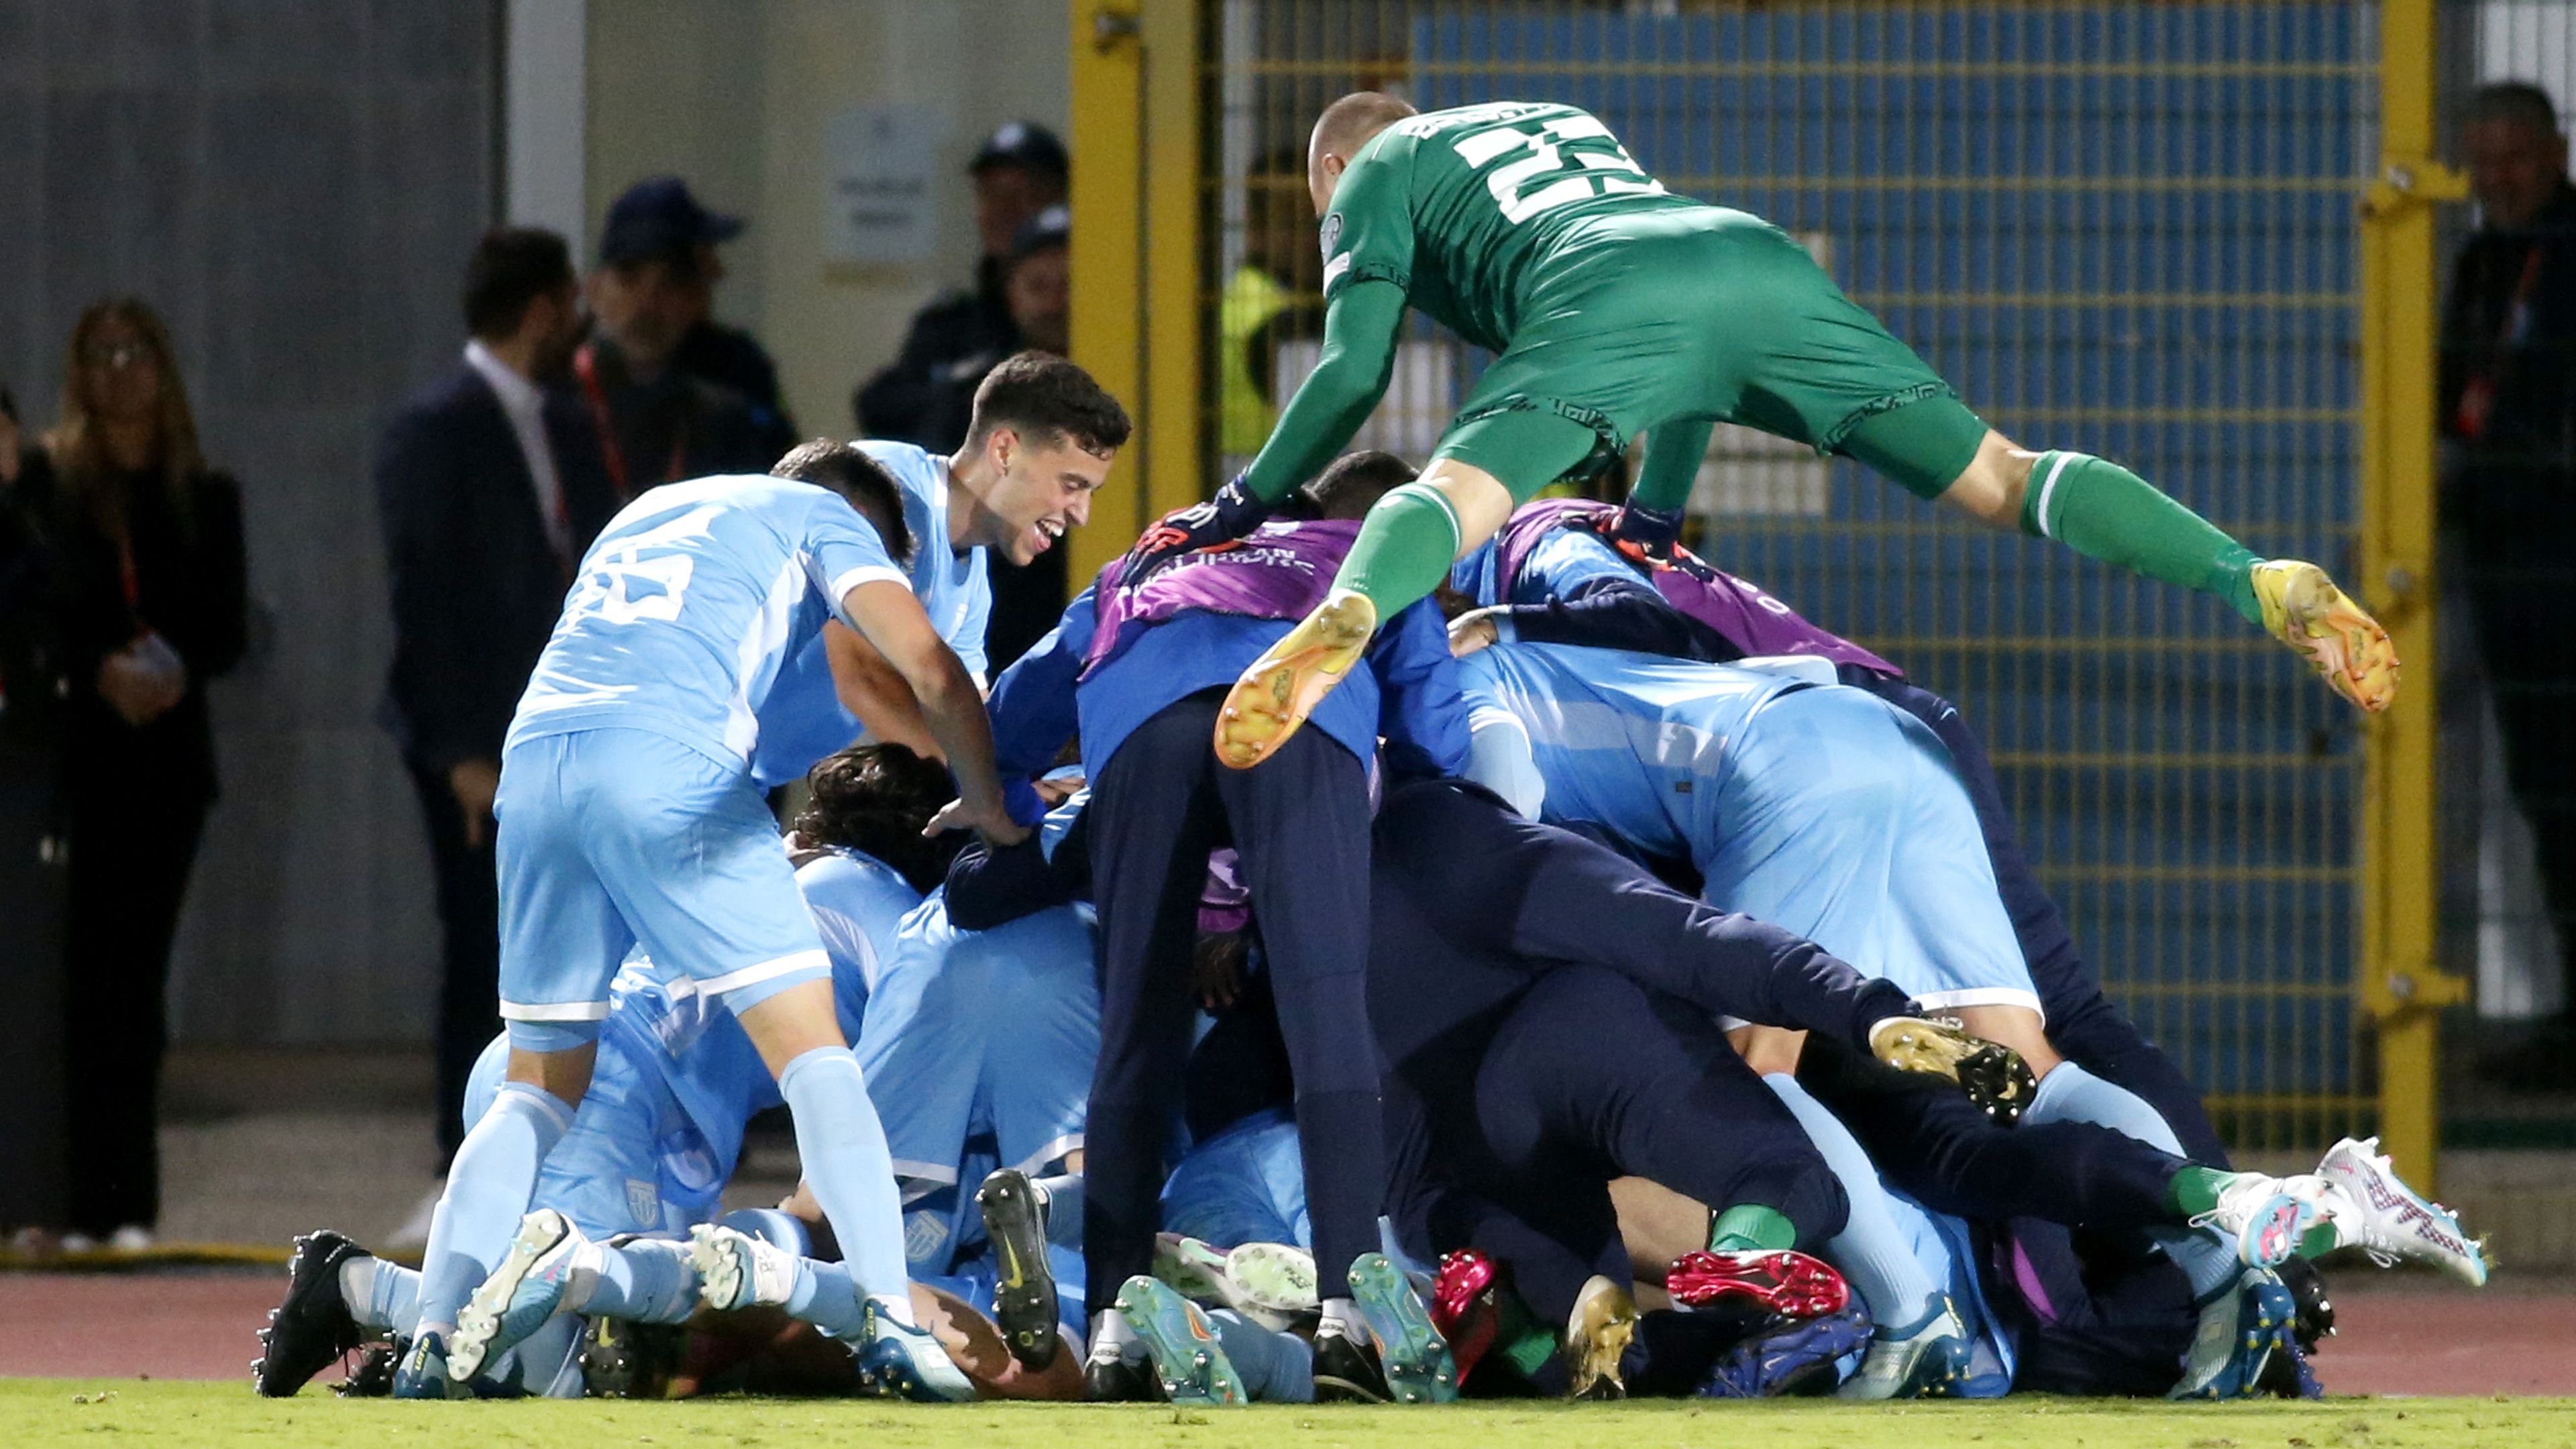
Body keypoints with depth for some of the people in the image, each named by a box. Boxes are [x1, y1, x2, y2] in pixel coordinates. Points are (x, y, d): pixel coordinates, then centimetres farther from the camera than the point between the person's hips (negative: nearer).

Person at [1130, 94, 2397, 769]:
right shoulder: (1563, 125, 45)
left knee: (1459, 493, -23)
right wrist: (1658, 515, 45)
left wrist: (1244, 510, 25)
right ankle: (2264, 585, -13)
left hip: (1606, 295, -5)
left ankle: (1343, 621, -57)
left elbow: (1353, 376, 14)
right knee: (1997, 479, 4)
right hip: (1756, 256, 5)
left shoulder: (1374, 181, 27)